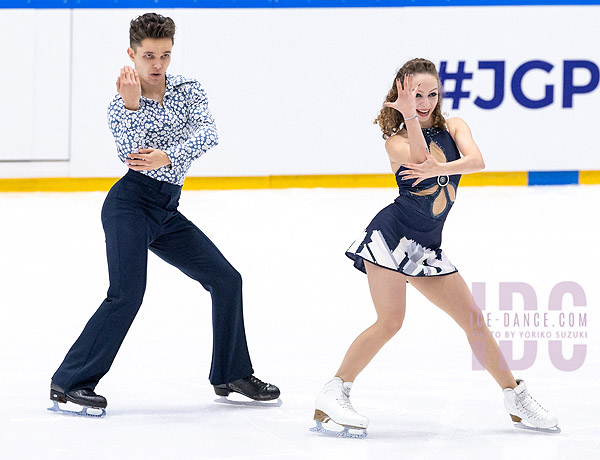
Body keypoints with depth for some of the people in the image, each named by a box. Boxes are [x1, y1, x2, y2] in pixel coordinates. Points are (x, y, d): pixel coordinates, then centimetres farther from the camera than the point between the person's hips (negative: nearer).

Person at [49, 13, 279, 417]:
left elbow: (208, 133, -15)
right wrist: (132, 105, -29)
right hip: (130, 204, -6)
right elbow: (132, 155, -20)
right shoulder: (120, 106, -4)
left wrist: (168, 157, -31)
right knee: (127, 295, -21)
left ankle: (233, 375, 21)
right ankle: (69, 383, -18)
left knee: (226, 280, 7)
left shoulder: (188, 92, 5)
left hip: (166, 212, 6)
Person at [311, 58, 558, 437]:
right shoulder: (397, 141, -3)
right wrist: (410, 117, -28)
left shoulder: (454, 127, 7)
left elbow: (476, 160, -14)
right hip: (393, 234, -5)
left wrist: (439, 168, -31)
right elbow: (421, 158, -26)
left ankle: (517, 398, 18)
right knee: (390, 321, -16)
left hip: (427, 247, 5)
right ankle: (333, 394, -10)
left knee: (473, 319, 7)